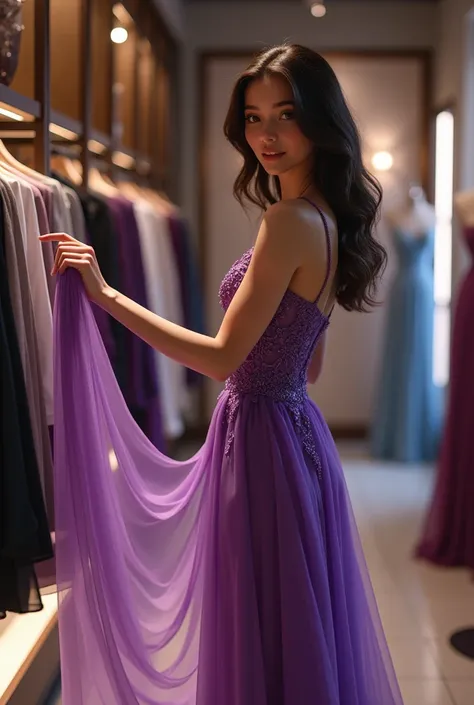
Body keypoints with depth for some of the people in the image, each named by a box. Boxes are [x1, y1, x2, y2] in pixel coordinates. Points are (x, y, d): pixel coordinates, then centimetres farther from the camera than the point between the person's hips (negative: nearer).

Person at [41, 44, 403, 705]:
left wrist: (106, 295, -20)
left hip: (261, 439, -9)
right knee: (297, 630, 21)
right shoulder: (329, 218, 9)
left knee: (261, 634, 6)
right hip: (295, 427, 9)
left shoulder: (290, 220, -19)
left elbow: (224, 357, -22)